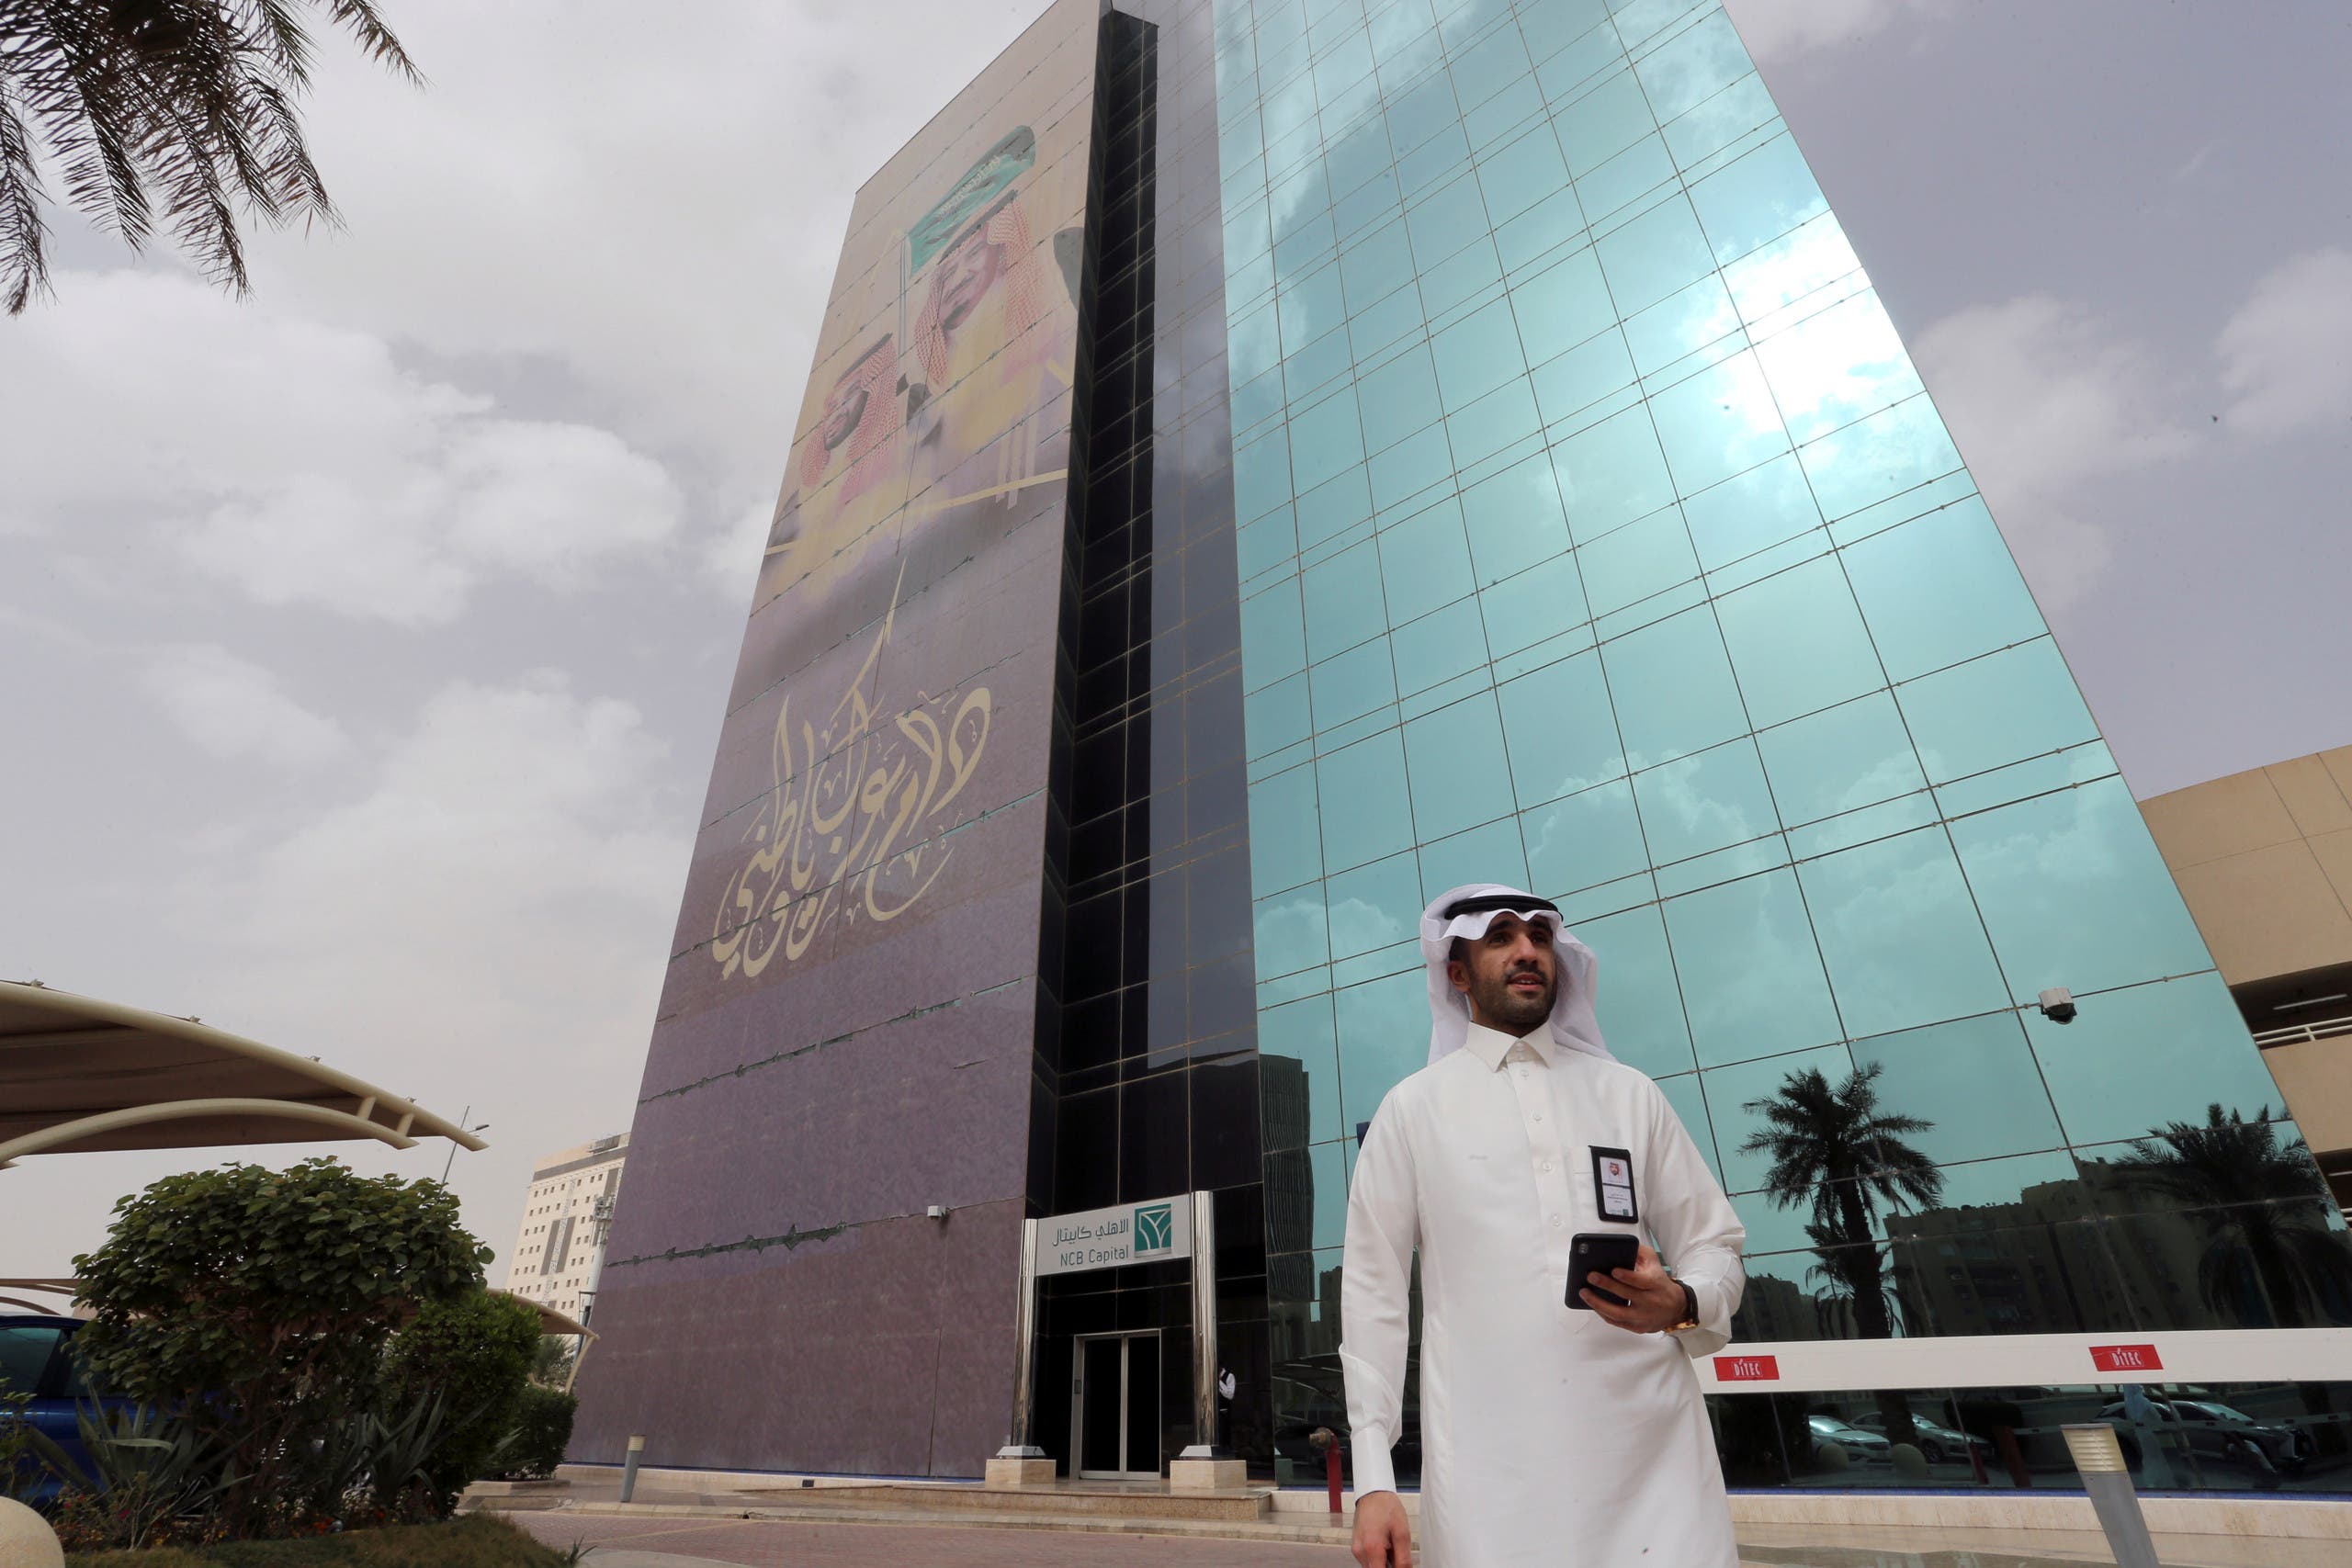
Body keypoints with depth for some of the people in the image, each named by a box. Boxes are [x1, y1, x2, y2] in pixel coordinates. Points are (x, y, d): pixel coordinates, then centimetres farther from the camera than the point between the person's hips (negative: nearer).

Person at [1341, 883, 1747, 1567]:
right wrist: (1373, 1478, -4)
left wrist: (1683, 1303, -11)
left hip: (1654, 1447, 2)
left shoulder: (1628, 1092, 11)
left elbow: (1714, 1244, 13)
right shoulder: (1412, 1108, 4)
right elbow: (1372, 1290, 2)